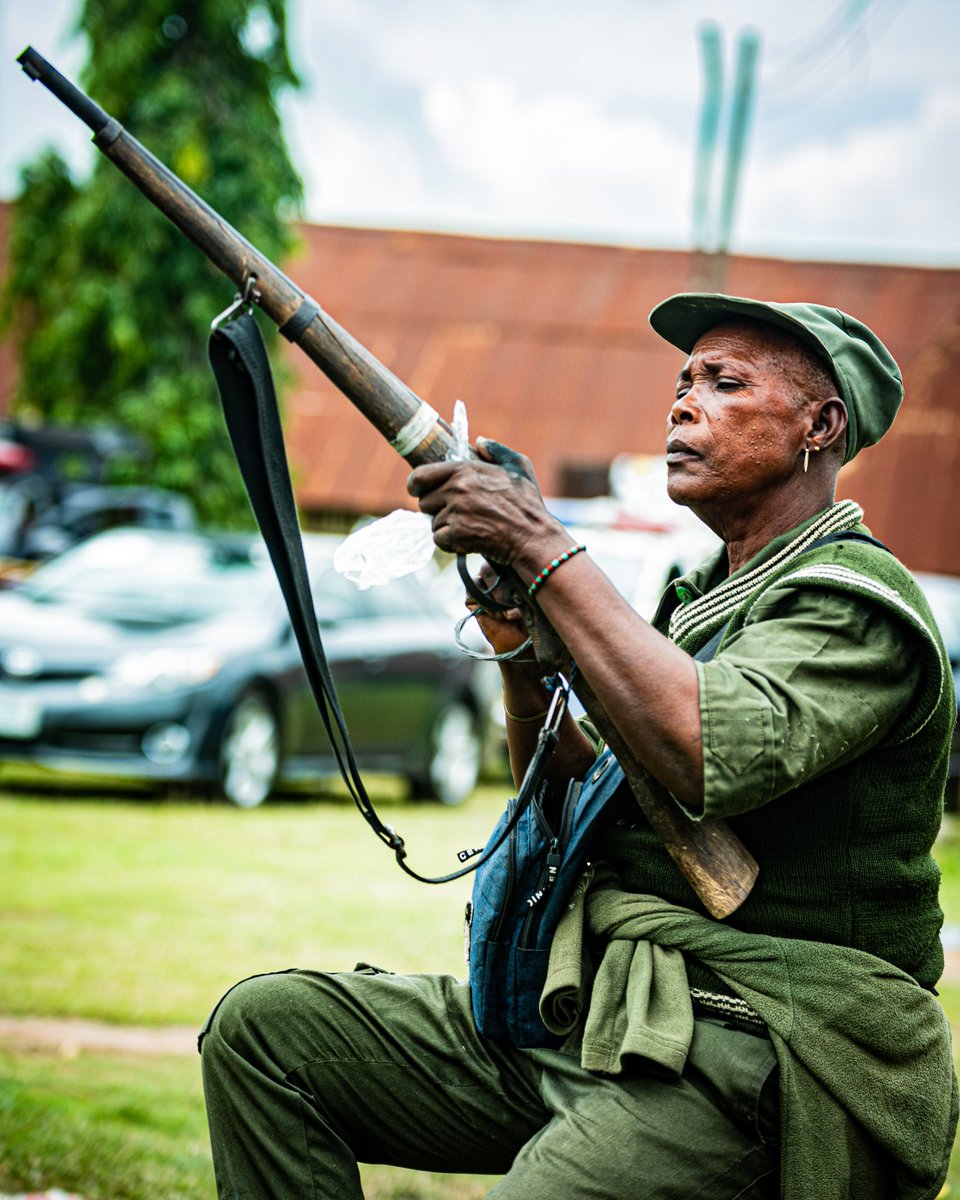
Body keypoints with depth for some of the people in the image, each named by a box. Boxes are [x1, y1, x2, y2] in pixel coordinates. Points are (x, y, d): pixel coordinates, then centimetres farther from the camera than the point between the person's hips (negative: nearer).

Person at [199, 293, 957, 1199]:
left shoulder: (855, 599, -8)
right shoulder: (698, 599, 20)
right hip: (592, 1018, 9)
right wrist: (522, 653, 2)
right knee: (264, 1025, 0)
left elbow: (714, 753, -27)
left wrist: (545, 550, -20)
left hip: (750, 1063, -9)